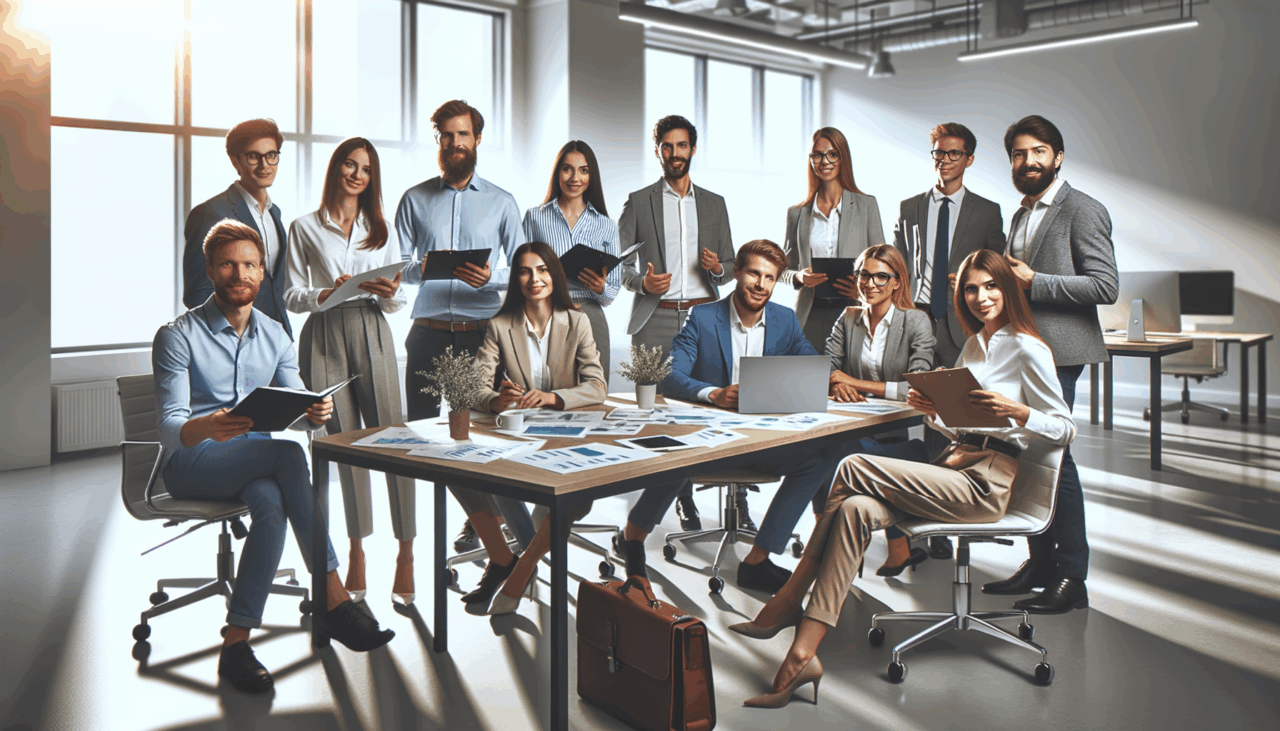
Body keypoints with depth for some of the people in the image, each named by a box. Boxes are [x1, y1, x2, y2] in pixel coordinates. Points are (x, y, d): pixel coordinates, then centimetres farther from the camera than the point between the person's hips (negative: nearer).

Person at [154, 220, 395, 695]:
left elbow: (297, 410, 2)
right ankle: (334, 601, -35)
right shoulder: (178, 337, -5)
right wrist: (208, 427, -39)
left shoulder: (275, 336, 11)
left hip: (256, 464, 4)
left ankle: (236, 643, -31)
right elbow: (170, 427, -15)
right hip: (192, 465, -4)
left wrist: (316, 413, -24)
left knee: (271, 503, -35)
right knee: (286, 454, -34)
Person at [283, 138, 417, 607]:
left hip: (372, 334, 1)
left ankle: (406, 555, -3)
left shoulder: (382, 230, 18)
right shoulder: (305, 228, 10)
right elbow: (291, 296, 6)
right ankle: (357, 552, 12)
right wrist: (326, 294, -13)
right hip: (325, 337, -1)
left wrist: (388, 293, -9)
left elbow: (399, 300, 14)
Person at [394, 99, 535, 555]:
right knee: (418, 426, 1)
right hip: (429, 333, 1)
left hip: (483, 334, -1)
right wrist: (421, 268, -15)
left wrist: (491, 277, -14)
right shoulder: (415, 200, 12)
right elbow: (397, 267, 7)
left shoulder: (501, 202, 11)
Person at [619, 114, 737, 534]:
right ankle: (684, 501, 10)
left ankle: (738, 503, -4)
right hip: (657, 322, -1)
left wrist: (718, 268, -6)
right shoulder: (639, 202, 9)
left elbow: (730, 266, 18)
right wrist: (641, 282, -13)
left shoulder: (715, 204, 16)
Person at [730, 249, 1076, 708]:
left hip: (984, 485, -7)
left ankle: (786, 604, -17)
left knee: (854, 468, -22)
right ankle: (802, 655, -26)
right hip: (953, 468, 7)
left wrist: (1015, 411, -22)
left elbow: (1066, 429, -5)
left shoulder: (1027, 348, -2)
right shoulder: (974, 346, 21)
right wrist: (931, 412, 3)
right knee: (855, 510, -22)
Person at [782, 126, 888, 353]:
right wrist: (799, 277, -8)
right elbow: (786, 269, 15)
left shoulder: (867, 205, 7)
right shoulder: (797, 213, 11)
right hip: (811, 315, 1)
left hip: (853, 310, -1)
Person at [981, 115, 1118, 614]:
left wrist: (1033, 282, -17)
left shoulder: (1083, 211, -6)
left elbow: (1105, 287, -14)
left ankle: (1072, 577, 0)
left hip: (1056, 352, -8)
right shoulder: (1020, 216, 20)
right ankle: (1040, 562, 20)